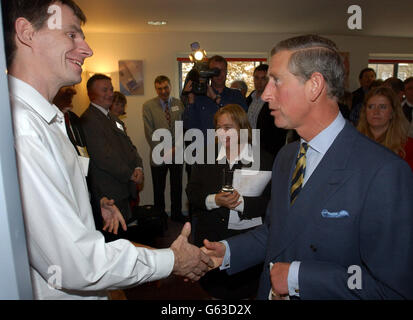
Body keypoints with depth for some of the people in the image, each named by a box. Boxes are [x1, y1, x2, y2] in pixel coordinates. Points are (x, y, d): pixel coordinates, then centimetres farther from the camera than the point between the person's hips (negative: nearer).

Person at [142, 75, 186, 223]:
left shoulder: (179, 104, 3)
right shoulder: (148, 106, -3)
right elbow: (149, 133, -7)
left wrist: (176, 147, -8)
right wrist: (163, 151, -10)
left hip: (177, 154, 2)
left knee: (177, 187, 14)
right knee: (159, 189, 8)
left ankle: (176, 214, 30)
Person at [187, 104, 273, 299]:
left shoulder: (263, 160, -4)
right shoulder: (206, 156, 4)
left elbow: (270, 201, -9)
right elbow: (192, 192, 0)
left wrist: (242, 203, -24)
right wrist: (214, 200, -18)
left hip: (248, 238, -2)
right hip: (211, 236, 2)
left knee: (244, 291, 13)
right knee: (216, 290, 16)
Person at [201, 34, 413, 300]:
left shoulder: (384, 172, -24)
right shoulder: (285, 157, 0)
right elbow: (273, 231, 7)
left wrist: (297, 276, -21)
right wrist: (227, 251, -7)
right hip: (271, 292, 6)